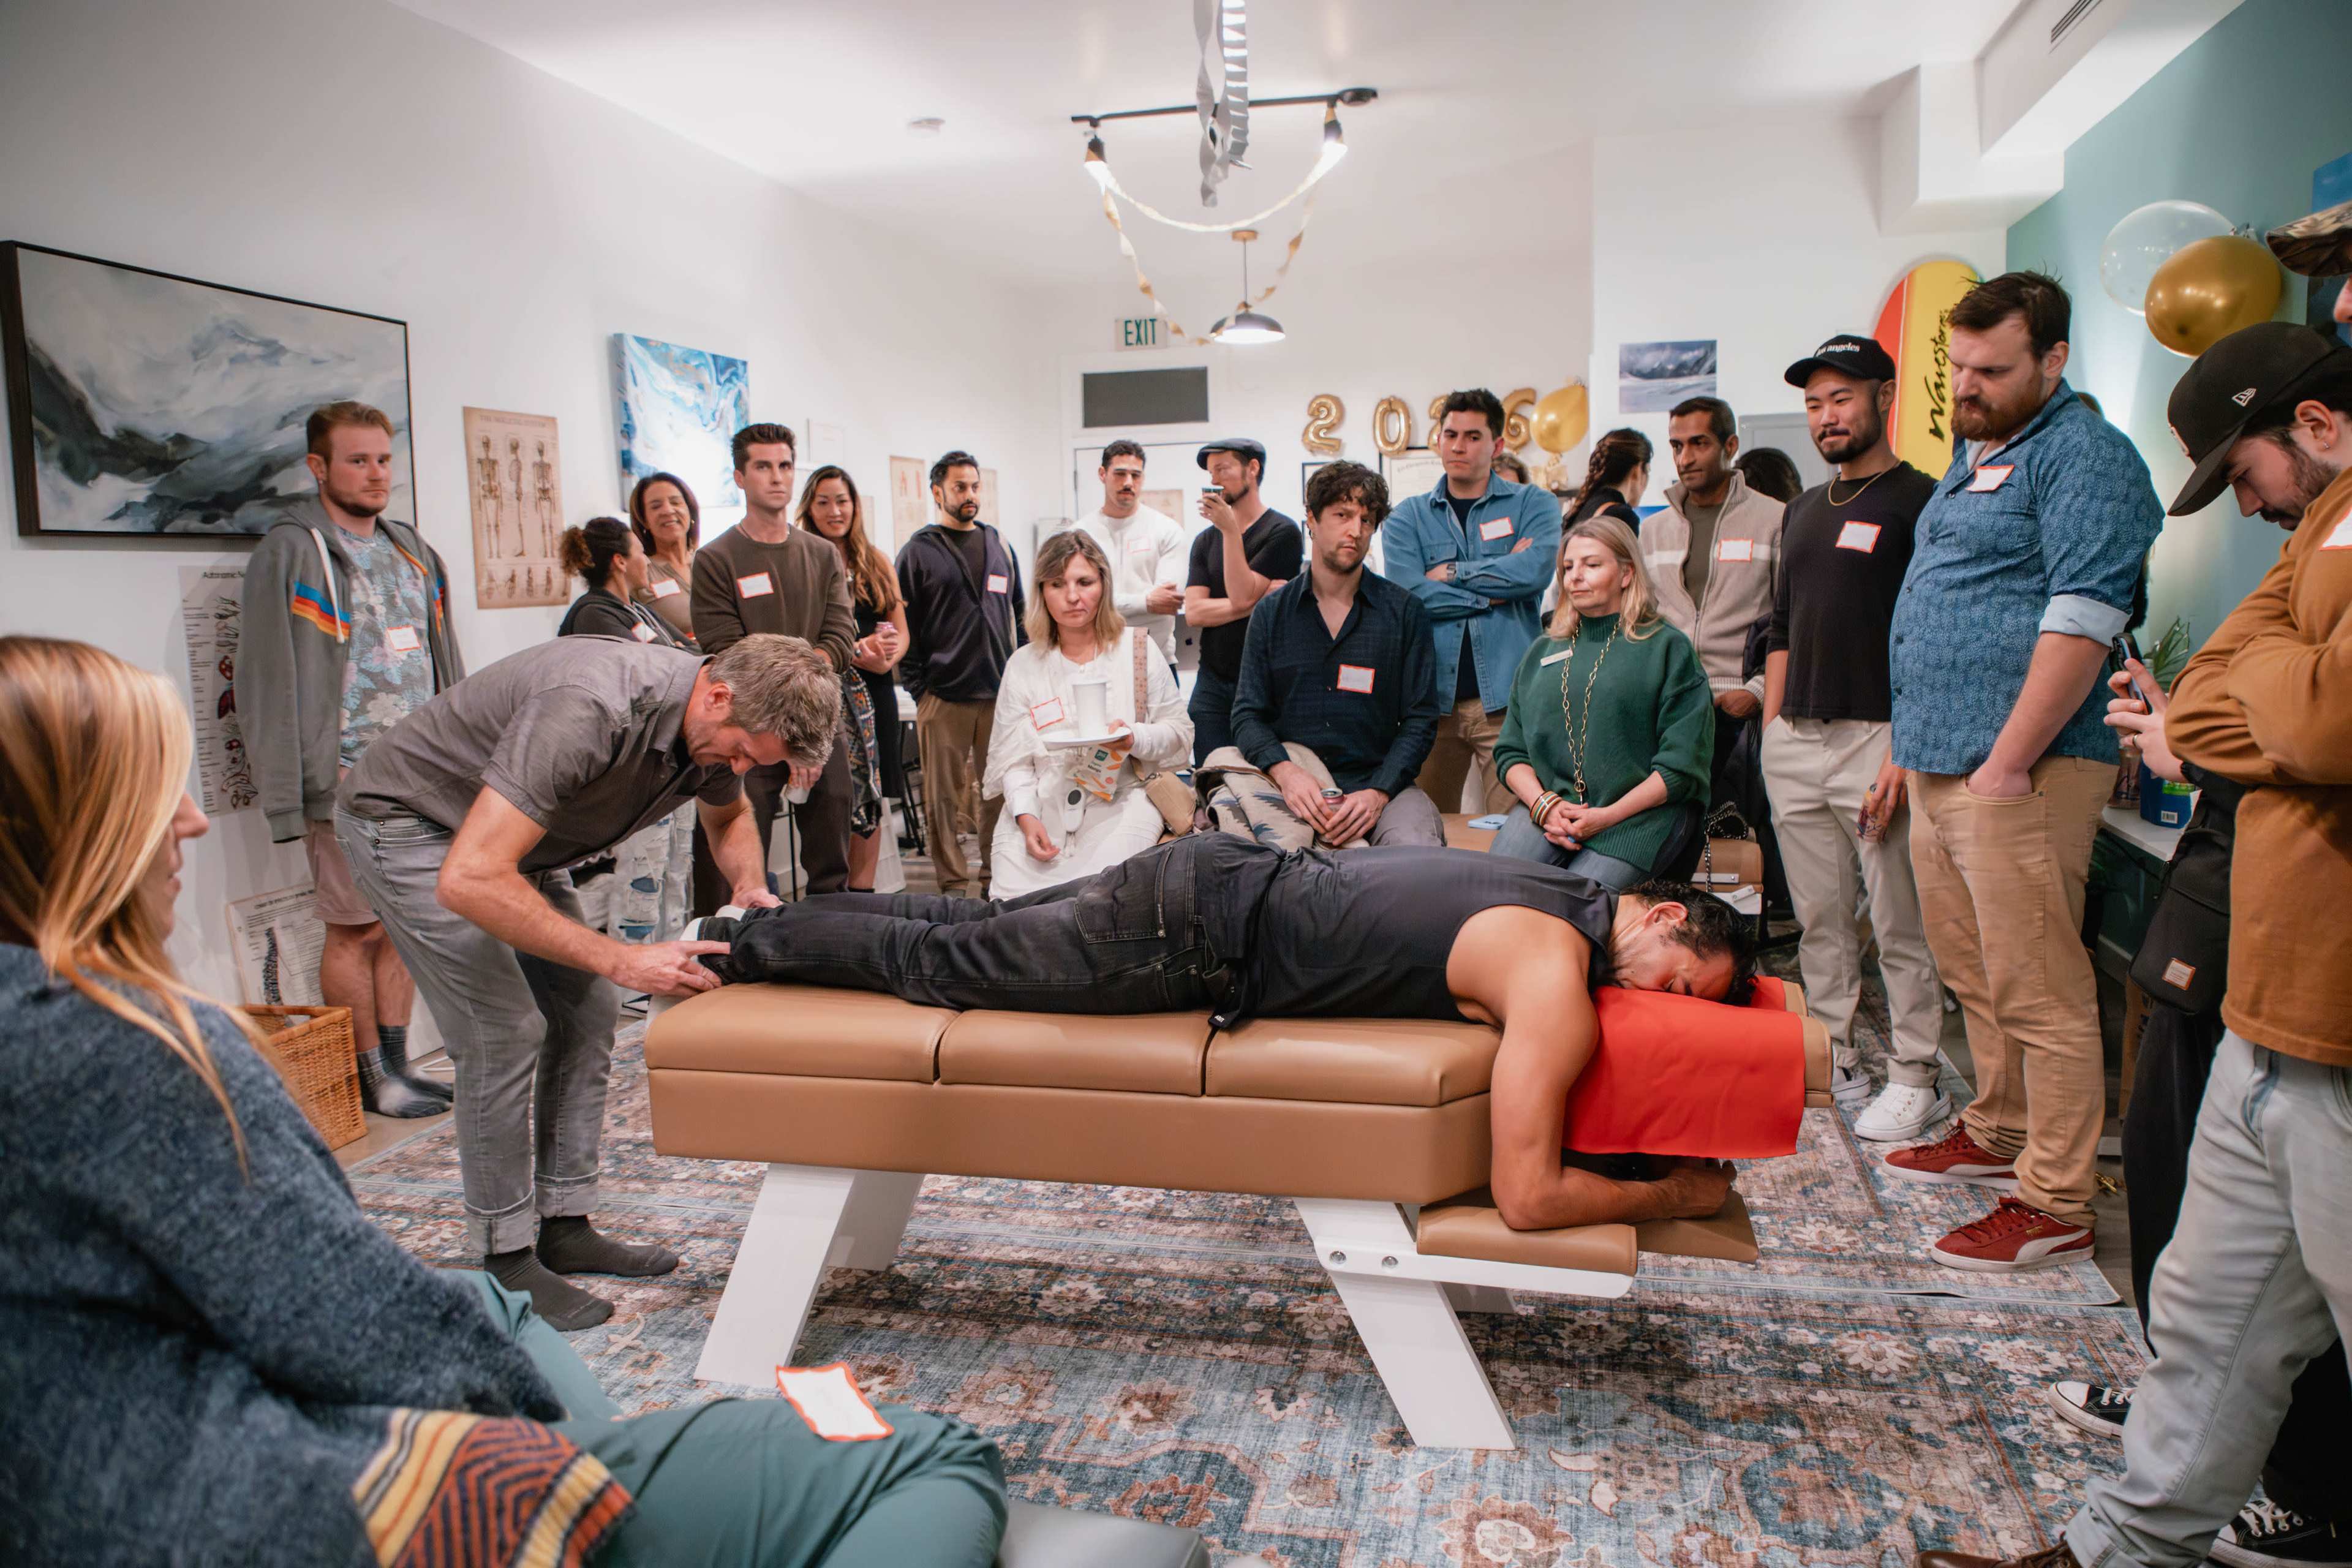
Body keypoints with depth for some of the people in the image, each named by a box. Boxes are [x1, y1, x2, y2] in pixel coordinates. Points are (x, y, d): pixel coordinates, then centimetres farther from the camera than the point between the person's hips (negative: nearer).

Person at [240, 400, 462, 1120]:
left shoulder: (412, 550, 16)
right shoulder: (291, 553, -6)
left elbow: (447, 667, 18)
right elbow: (268, 684, -10)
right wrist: (288, 800, -16)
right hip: (350, 783, -6)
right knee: (355, 929, 1)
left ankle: (396, 1062, 21)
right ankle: (369, 1079, 12)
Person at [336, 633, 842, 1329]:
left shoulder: (720, 724, -13)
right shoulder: (591, 710, -40)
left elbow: (729, 816, 11)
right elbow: (469, 881, -42)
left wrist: (749, 888, -11)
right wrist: (620, 960, -40)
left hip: (511, 836, 8)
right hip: (407, 823, -8)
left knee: (585, 1012, 3)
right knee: (505, 1031, -13)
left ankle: (565, 1227, 14)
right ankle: (506, 1263, 0)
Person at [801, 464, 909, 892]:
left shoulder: (877, 563, 14)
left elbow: (901, 632, 15)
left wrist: (888, 655, -7)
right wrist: (857, 652, -18)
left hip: (875, 692, 5)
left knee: (871, 797, 7)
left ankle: (863, 892, 15)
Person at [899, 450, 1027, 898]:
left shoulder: (999, 546, 14)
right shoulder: (918, 552, 1)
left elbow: (1019, 613, 18)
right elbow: (903, 626, -1)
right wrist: (918, 687, -6)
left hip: (1001, 695, 4)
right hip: (944, 697, -4)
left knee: (1000, 791, 8)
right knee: (945, 797, 0)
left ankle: (996, 875, 20)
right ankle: (954, 882, 10)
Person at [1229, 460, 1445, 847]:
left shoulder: (1404, 611, 7)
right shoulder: (1271, 612, 9)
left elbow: (1420, 718, 2)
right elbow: (1248, 715, 4)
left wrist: (1378, 793, -15)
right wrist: (1286, 772, -18)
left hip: (1382, 783, -1)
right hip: (1293, 786, 1)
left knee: (1418, 850, -33)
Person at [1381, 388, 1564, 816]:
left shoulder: (1534, 504, 10)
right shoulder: (1408, 516, 12)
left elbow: (1536, 570, -11)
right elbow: (1408, 594, -6)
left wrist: (1451, 573, -3)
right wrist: (1499, 590, -5)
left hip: (1507, 696, -1)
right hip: (1431, 695, 2)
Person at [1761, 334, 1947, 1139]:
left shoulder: (1919, 502, -4)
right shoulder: (1803, 510, 19)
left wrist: (1905, 753, -18)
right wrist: (1773, 730, 13)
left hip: (1878, 737, -6)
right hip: (1795, 742, 7)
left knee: (1899, 922, 0)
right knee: (1820, 917, 11)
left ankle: (1915, 1078, 10)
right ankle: (1836, 1059, 21)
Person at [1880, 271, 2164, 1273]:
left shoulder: (2083, 456, -9)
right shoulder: (1976, 455, 21)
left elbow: (2082, 620, -19)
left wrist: (2006, 764, -21)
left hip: (2016, 776, -9)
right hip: (1941, 767, 9)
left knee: (2038, 993, -4)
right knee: (1976, 978, 18)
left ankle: (2055, 1206, 4)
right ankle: (1998, 1136, 32)